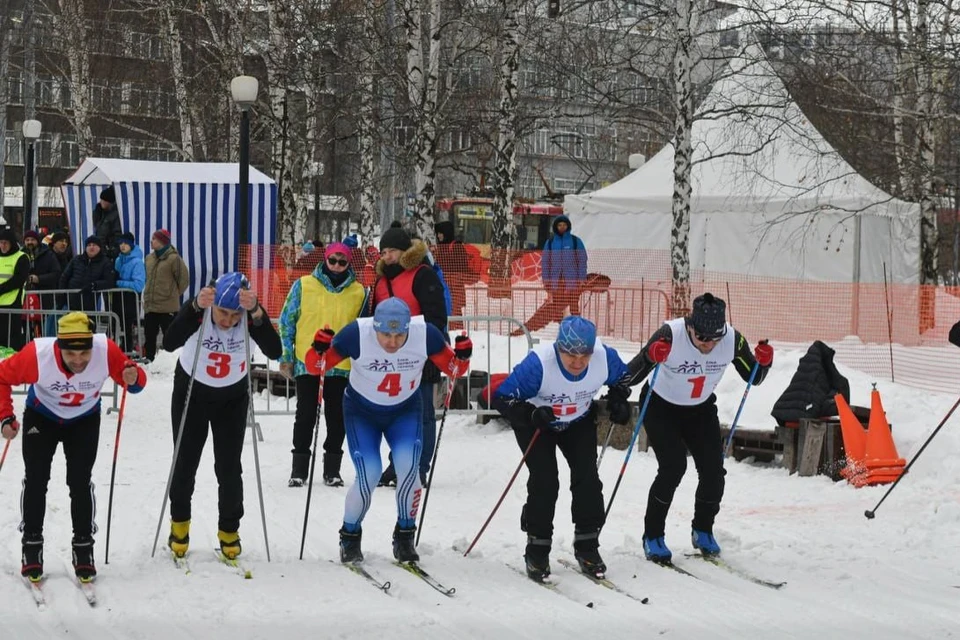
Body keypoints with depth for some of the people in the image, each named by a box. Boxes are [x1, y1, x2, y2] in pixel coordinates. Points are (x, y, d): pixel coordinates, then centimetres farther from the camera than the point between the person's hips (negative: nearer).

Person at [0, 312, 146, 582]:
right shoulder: (37, 355, -36)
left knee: (80, 483, -5)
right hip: (41, 417, 0)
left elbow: (133, 379, -19)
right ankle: (31, 550, 11)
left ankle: (83, 551, 9)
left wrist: (133, 378, -43)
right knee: (35, 481, -4)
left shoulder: (106, 351, -34)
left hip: (84, 420, 0)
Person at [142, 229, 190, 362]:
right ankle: (148, 359, 23)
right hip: (150, 305, 7)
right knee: (149, 335, 13)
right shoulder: (149, 258, 8)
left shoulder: (174, 258, -12)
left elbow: (184, 280, -6)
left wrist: (173, 294, 2)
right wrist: (149, 294, 17)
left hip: (168, 307, -7)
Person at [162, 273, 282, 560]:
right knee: (185, 463, 8)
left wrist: (256, 312, -54)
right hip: (191, 392, -1)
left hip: (233, 397, 1)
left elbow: (274, 351, -41)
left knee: (229, 467, 1)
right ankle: (179, 523, 31)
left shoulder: (250, 318, -26)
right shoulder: (198, 312, -29)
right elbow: (169, 343, -44)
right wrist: (196, 307, -56)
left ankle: (229, 530, 21)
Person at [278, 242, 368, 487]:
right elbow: (286, 321, 6)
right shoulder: (304, 285, 2)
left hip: (342, 366, 1)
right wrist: (286, 357, 2)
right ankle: (299, 469, 10)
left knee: (337, 417, 4)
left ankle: (332, 469, 15)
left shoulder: (358, 292, 7)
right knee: (305, 415, 2)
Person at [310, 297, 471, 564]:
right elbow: (315, 366, -19)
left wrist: (462, 355, -31)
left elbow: (452, 368, -10)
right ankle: (350, 536, 10)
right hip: (362, 411, -1)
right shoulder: (357, 334, -29)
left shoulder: (425, 334, -24)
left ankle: (404, 537, 1)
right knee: (369, 475, -16)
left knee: (409, 467, -20)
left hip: (405, 411, 2)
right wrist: (319, 350, -40)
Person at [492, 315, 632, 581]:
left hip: (579, 421, 3)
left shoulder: (605, 358, -27)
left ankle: (587, 547, 7)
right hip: (535, 422, -3)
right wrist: (531, 414, -47)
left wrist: (618, 401, -16)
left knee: (587, 477, -8)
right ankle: (537, 551, -1)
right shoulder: (539, 363, -38)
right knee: (544, 481, -14)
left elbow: (621, 376, 0)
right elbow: (502, 398, -32)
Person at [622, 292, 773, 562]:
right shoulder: (671, 335, -32)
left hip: (701, 409, 4)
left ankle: (702, 531, 19)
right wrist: (651, 357, -51)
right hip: (661, 408, -4)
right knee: (673, 467, -19)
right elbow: (631, 376, -31)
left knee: (713, 469, -6)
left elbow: (753, 378, -5)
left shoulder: (732, 339, -22)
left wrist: (763, 362, -27)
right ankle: (652, 535, -2)